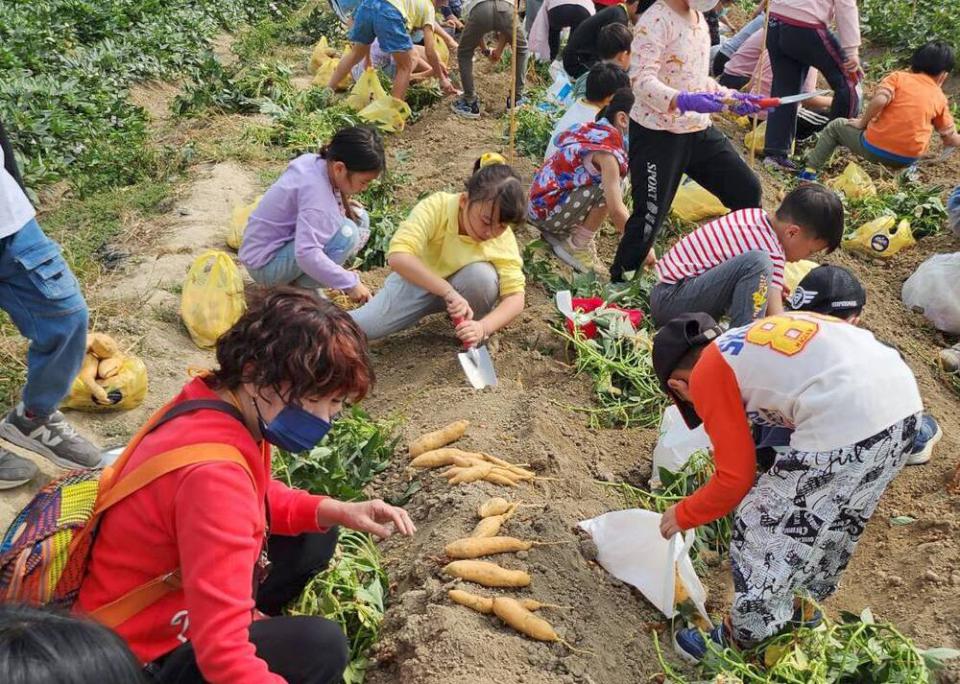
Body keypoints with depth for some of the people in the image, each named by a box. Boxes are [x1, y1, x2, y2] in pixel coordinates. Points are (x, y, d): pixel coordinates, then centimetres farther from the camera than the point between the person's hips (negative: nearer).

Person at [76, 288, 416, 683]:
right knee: (319, 645, -24)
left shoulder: (224, 407, -8)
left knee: (315, 539, 7)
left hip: (183, 602, 9)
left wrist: (337, 512, -6)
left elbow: (262, 501, 11)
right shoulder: (214, 473, -35)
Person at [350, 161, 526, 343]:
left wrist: (483, 327, -44)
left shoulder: (504, 238, -25)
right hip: (417, 279, -1)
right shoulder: (436, 207, -32)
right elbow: (397, 257, -42)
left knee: (483, 275, -32)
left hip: (463, 288, 2)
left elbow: (515, 297, -25)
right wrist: (448, 291, -49)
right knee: (358, 326, -19)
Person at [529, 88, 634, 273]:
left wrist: (628, 221, 13)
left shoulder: (597, 130, 5)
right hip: (545, 211, -9)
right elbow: (616, 210, -25)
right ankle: (576, 248, -6)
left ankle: (559, 233, 12)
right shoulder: (607, 150, -21)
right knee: (606, 190, -21)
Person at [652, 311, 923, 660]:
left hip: (846, 427, -9)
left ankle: (742, 641, 32)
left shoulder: (706, 375, 4)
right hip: (906, 399, 9)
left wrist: (683, 515, 22)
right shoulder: (753, 335, 26)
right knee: (833, 522, 30)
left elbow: (736, 479, 5)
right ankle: (801, 612, 51)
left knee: (761, 527, 13)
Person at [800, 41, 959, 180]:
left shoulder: (898, 77, 3)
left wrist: (862, 122, 0)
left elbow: (879, 100, -16)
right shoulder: (940, 98, 10)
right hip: (909, 159, 3)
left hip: (875, 148, -3)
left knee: (836, 126, 22)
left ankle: (810, 171, 16)